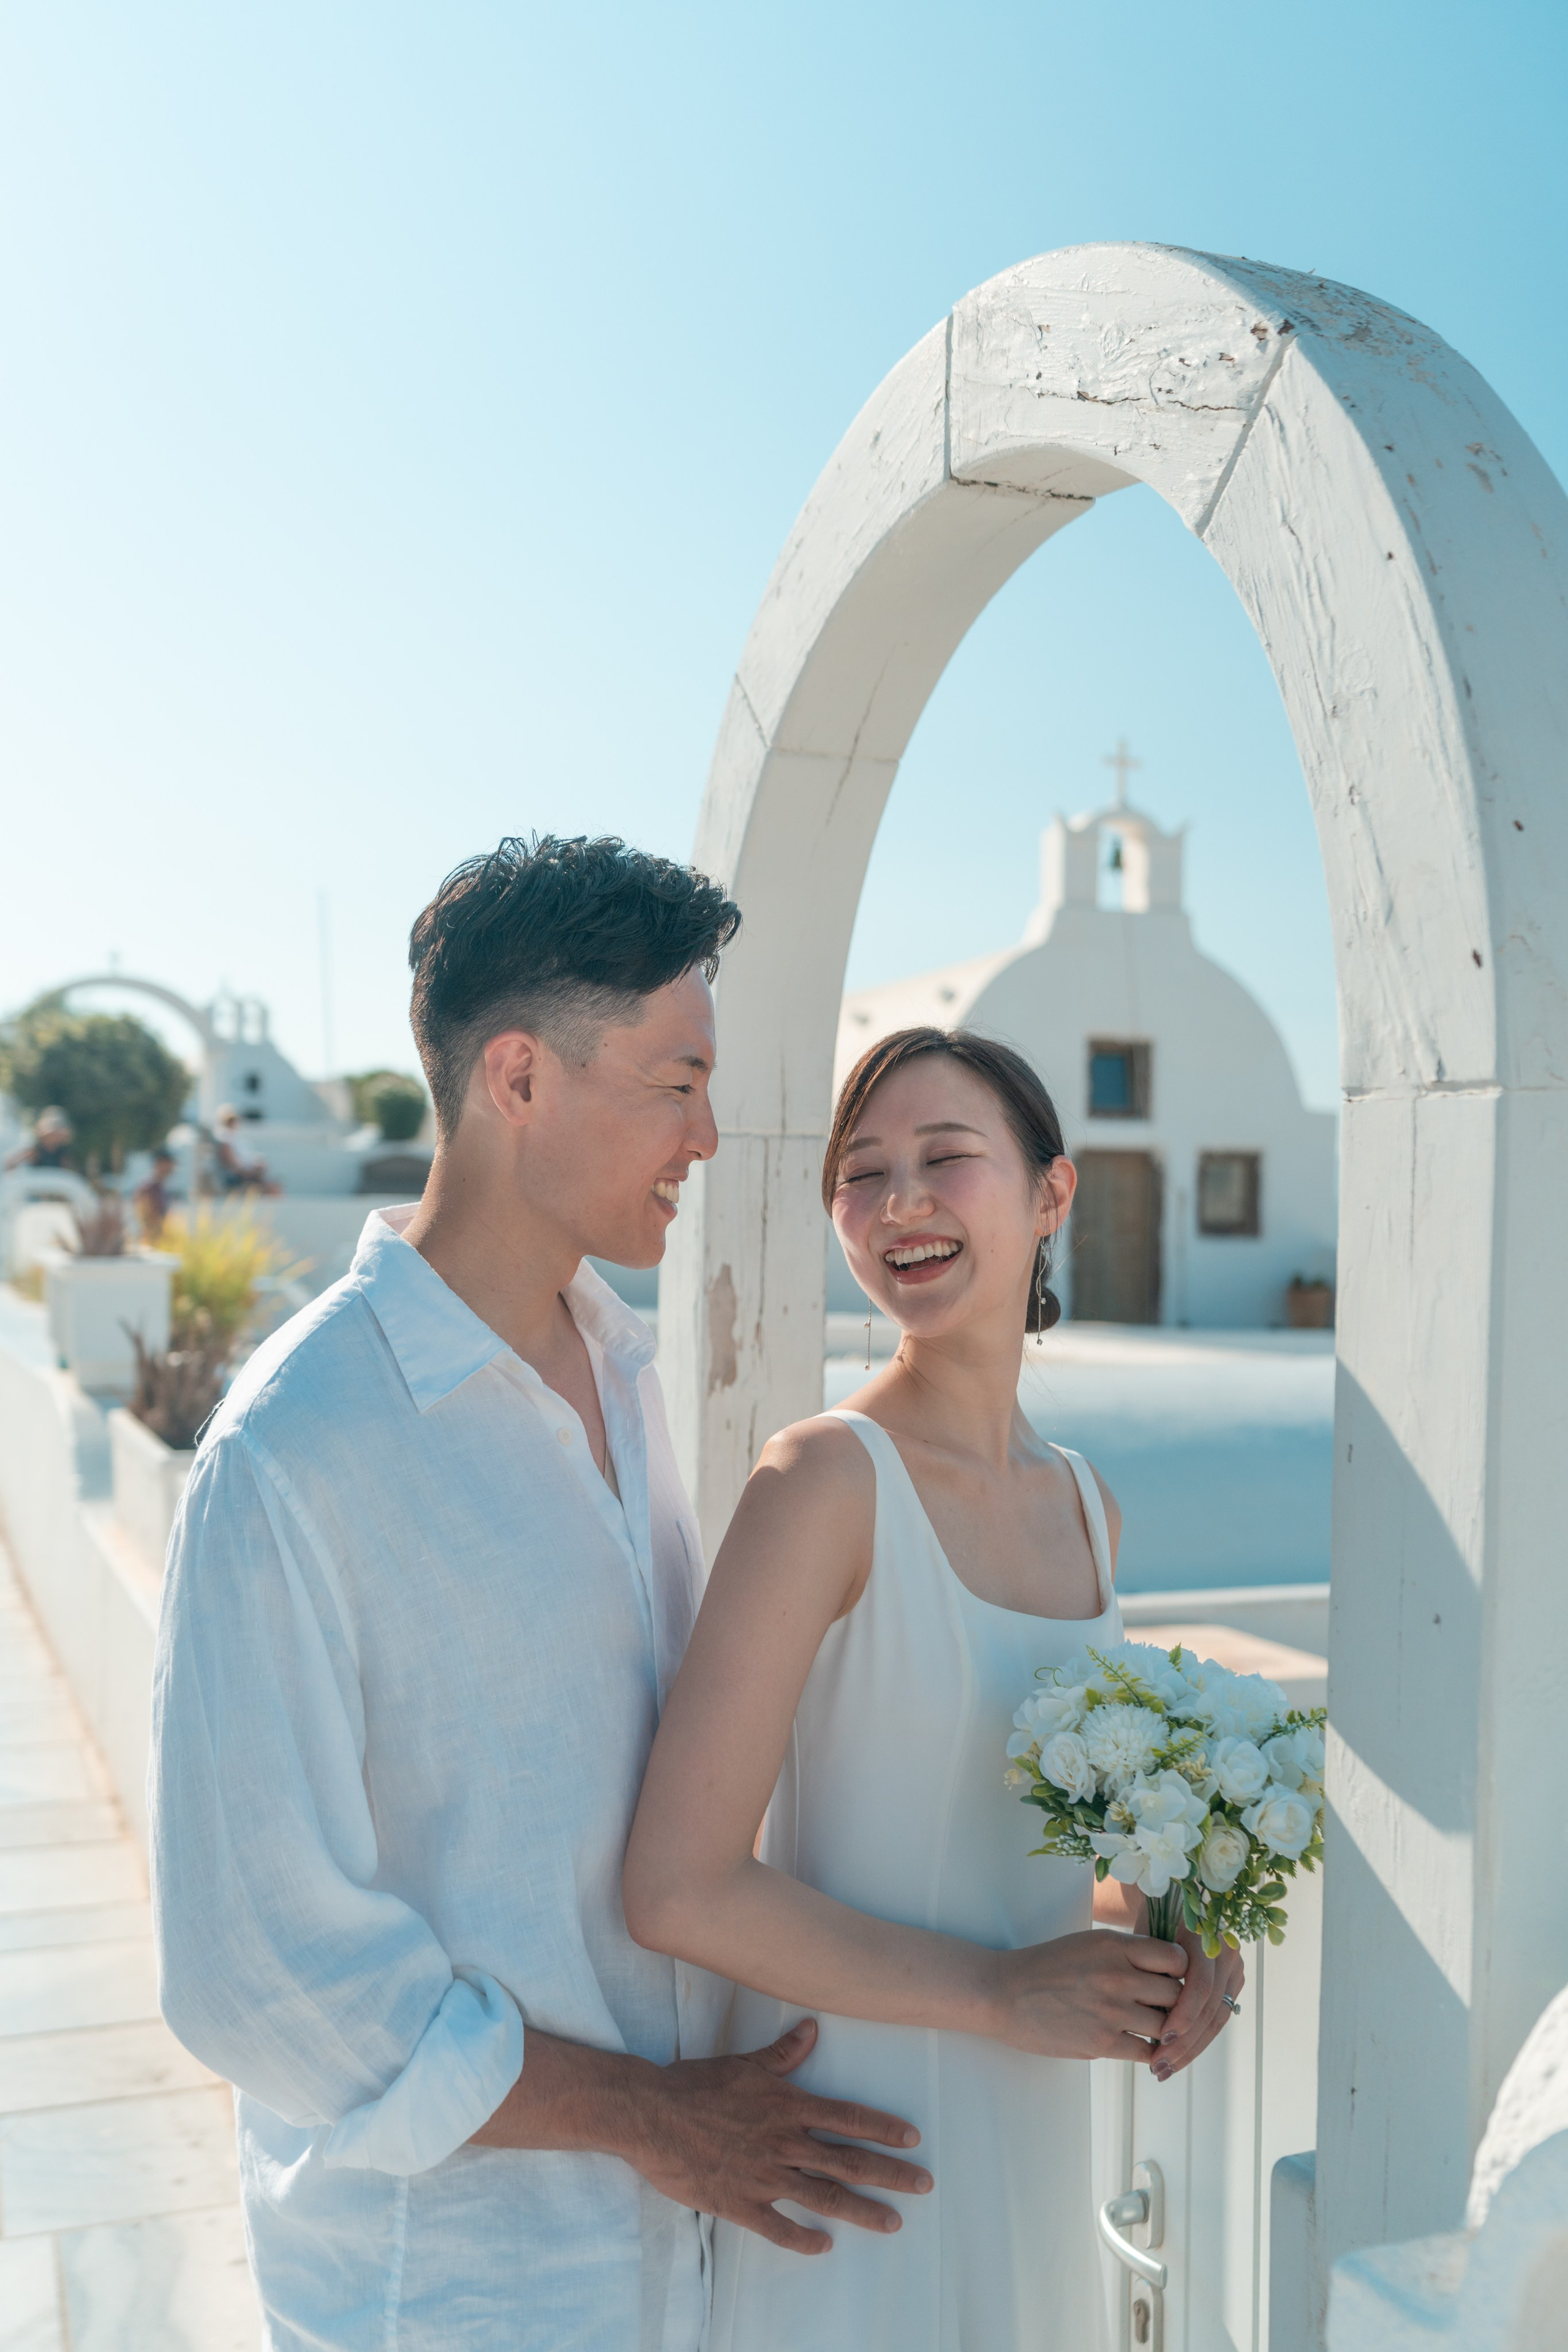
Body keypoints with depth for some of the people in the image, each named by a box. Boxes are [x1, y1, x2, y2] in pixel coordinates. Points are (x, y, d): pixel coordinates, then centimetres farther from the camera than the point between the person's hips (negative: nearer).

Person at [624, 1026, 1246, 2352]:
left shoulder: (1087, 1509, 2)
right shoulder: (827, 1479, -19)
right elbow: (681, 1890, -23)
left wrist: (1155, 1931, -4)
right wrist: (1004, 1991, -18)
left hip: (1035, 2154, 6)